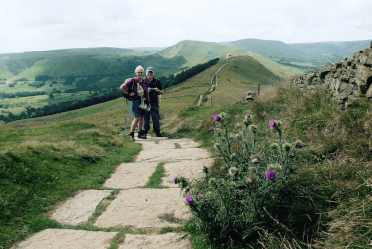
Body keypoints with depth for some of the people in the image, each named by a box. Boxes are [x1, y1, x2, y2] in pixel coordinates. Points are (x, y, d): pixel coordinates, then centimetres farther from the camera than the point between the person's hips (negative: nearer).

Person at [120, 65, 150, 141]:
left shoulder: (144, 81, 7)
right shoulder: (132, 81, -10)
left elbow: (147, 92, 16)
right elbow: (121, 87, -6)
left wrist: (148, 101, 13)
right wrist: (129, 94, -9)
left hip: (143, 101, 6)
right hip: (135, 101, -6)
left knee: (141, 117, 12)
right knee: (137, 118, -12)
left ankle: (140, 133, 23)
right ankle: (131, 133, -2)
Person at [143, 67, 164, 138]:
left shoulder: (157, 81, 10)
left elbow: (162, 92, 12)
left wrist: (158, 90, -9)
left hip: (154, 102, 1)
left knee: (156, 118, 0)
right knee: (146, 118, 2)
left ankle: (157, 132, 8)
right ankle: (145, 132, 11)